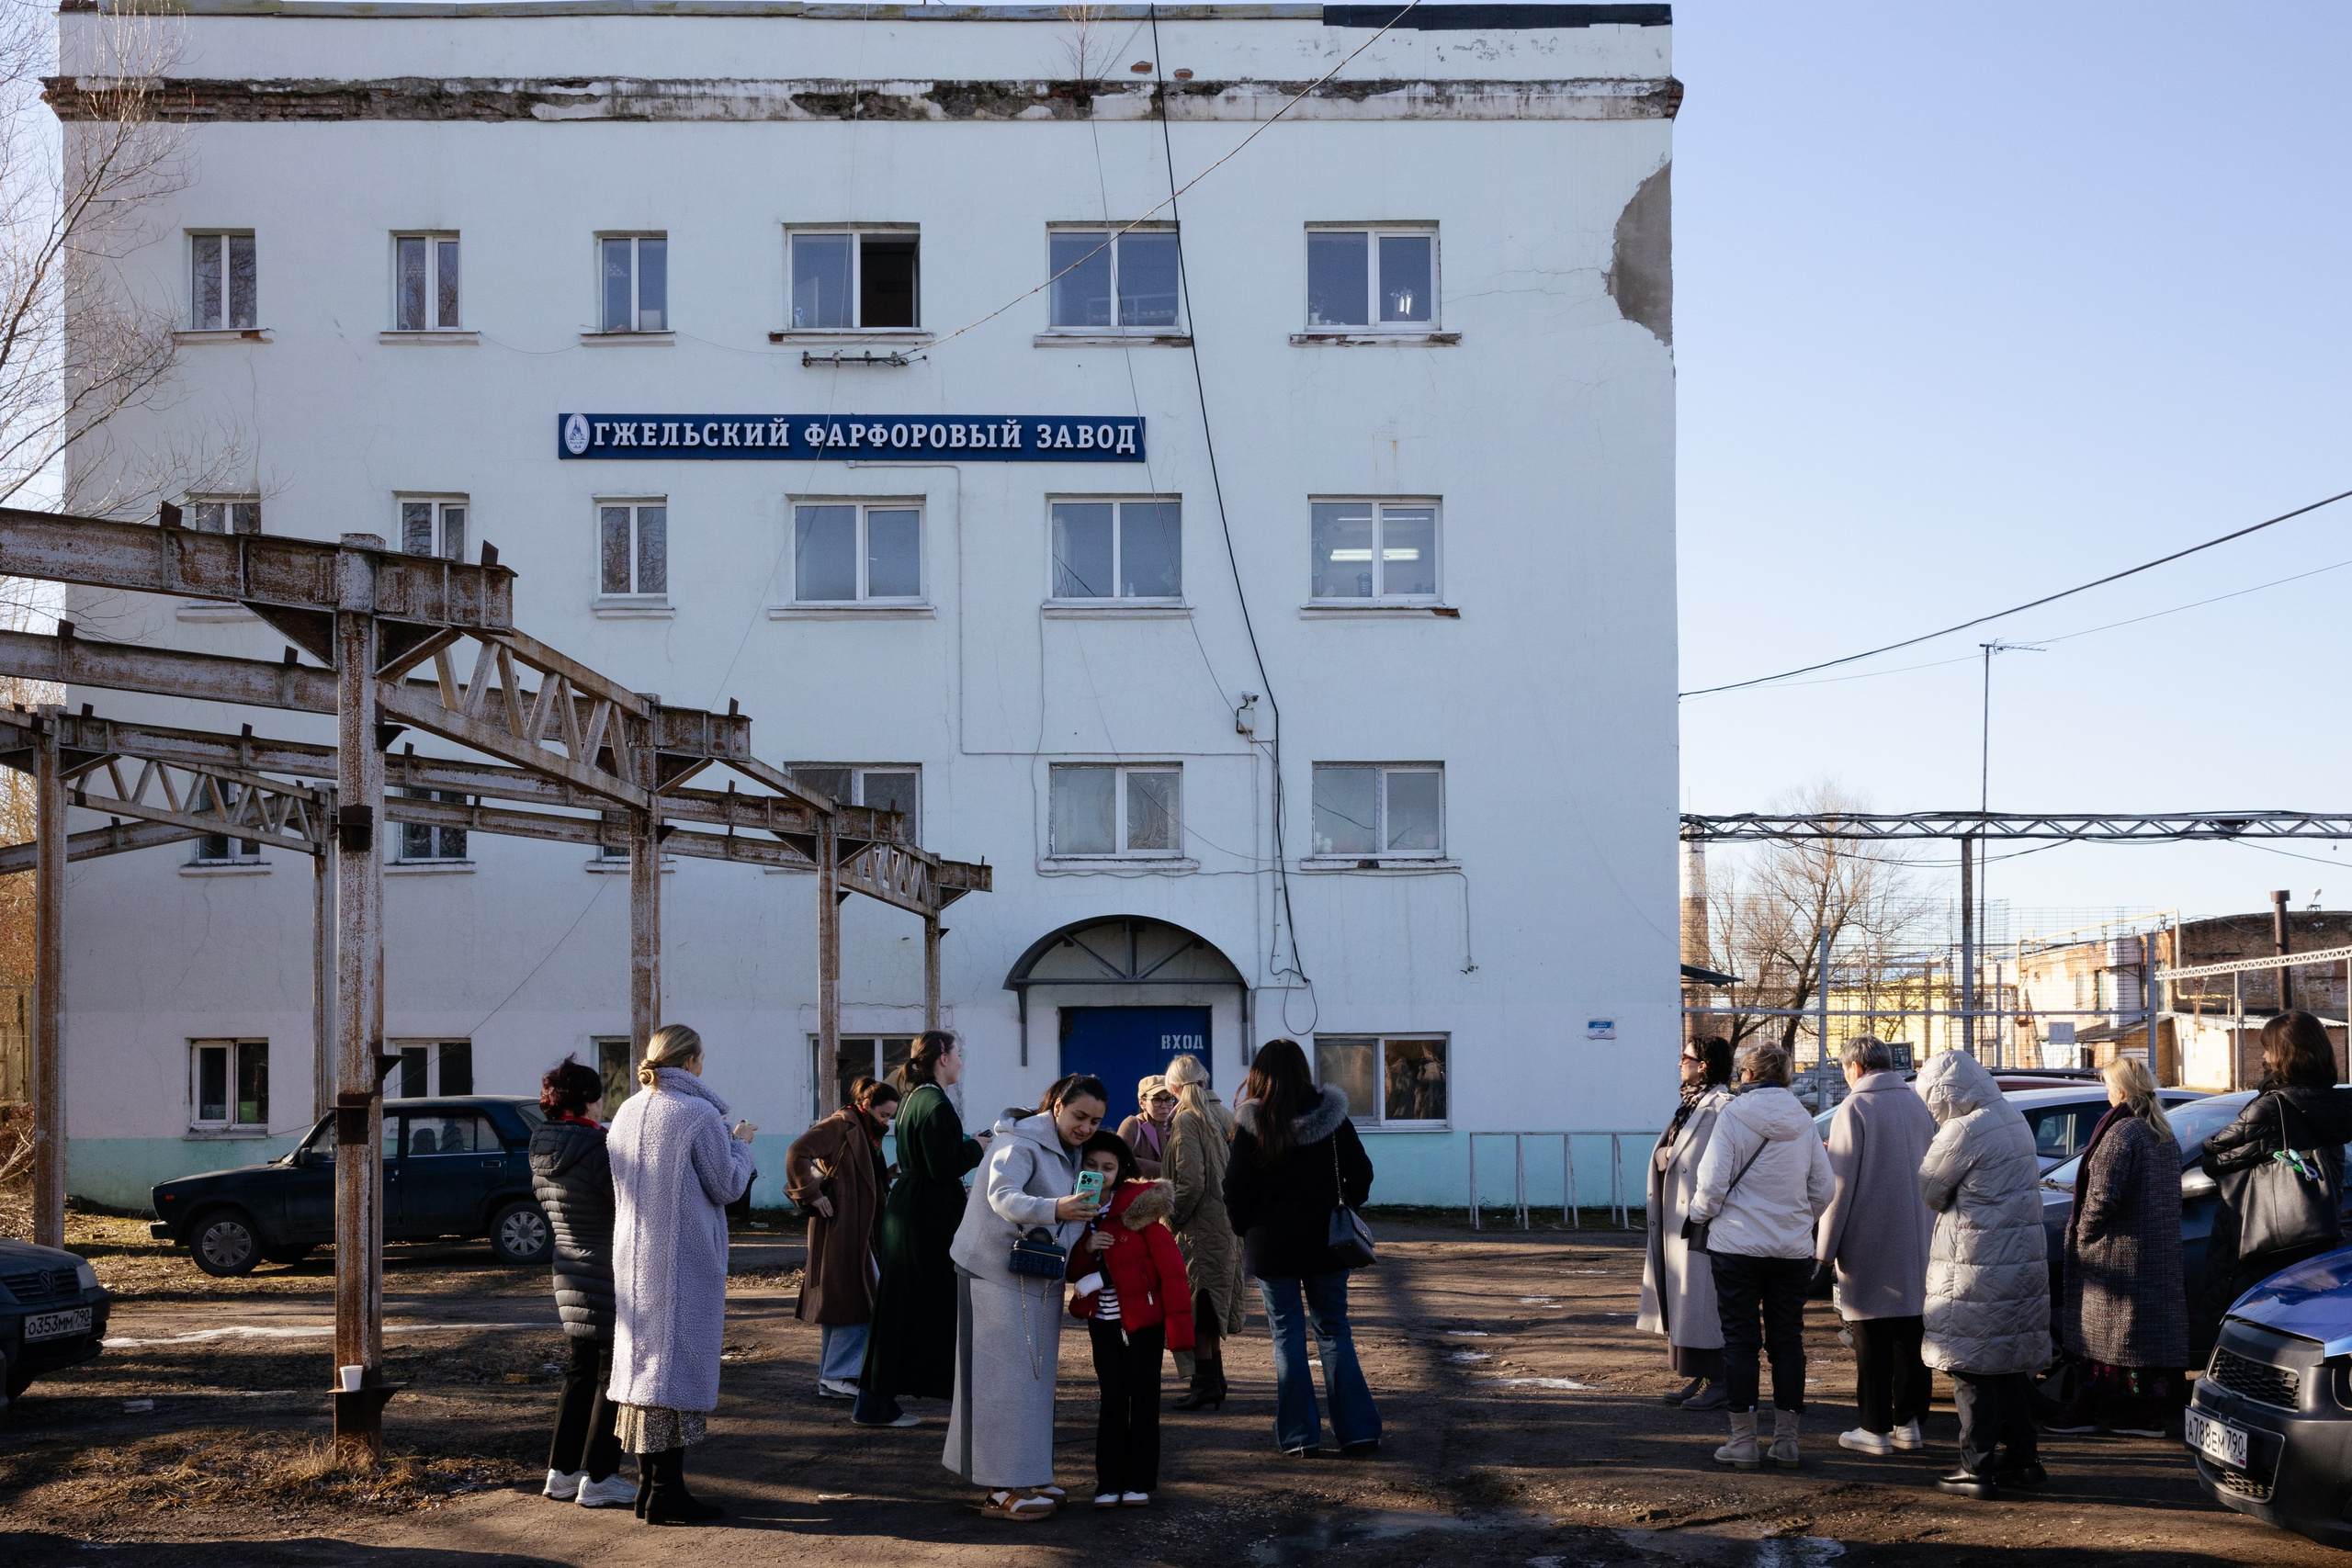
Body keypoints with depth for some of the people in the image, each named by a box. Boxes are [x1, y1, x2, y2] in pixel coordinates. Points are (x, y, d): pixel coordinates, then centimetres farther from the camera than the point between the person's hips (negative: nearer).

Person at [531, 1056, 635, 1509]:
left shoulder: (542, 1151, 5)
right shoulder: (596, 1149, -21)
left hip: (571, 1275, 8)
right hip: (609, 1276, -8)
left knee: (581, 1370, 18)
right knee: (613, 1373, 2)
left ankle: (561, 1471, 20)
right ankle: (597, 1478, 5)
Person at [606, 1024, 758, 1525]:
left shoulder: (627, 1112, 7)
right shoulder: (699, 1114, -14)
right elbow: (728, 1187, -9)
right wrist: (740, 1142, 9)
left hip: (634, 1258, 7)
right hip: (686, 1262, -7)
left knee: (645, 1356, 12)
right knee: (679, 1365, -3)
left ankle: (649, 1483, 17)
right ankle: (666, 1492, -2)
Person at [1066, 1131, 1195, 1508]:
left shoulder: (1139, 1204, -14)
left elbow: (1170, 1264, -16)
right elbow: (1071, 1272, 7)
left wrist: (1177, 1322, -20)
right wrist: (1086, 1247, -15)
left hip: (1143, 1318, -4)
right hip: (1103, 1320, 4)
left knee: (1144, 1396, 4)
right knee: (1112, 1399, 6)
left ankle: (1139, 1483, 11)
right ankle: (1109, 1483, 11)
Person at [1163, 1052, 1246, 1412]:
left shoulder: (1186, 1120, -14)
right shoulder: (1223, 1115, 11)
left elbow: (1191, 1182, -21)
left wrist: (1173, 1219, -10)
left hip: (1200, 1227, -9)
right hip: (1227, 1225, 9)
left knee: (1196, 1310, -2)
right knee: (1214, 1306, 16)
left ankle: (1206, 1386, -1)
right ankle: (1215, 1384, 22)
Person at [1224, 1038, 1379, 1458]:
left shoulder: (1253, 1125, -10)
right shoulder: (1332, 1116, -3)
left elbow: (1235, 1188, -7)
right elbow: (1361, 1173, 3)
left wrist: (1245, 1231, 9)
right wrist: (1345, 1213, 18)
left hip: (1271, 1246, -2)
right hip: (1326, 1245, 2)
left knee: (1288, 1335, 6)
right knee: (1335, 1332, 11)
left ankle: (1300, 1435, 5)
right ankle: (1359, 1429, 8)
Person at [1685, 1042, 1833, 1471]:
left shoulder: (1733, 1115, -10)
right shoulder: (1803, 1121, 4)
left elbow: (1712, 1183, -12)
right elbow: (1823, 1189, 6)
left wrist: (1700, 1214, 7)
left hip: (1738, 1245, -4)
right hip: (1793, 1249, 4)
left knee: (1740, 1340, 3)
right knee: (1787, 1340, 10)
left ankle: (1743, 1442, 5)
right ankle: (1786, 1441, 14)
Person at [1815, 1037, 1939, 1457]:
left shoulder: (1854, 1110, -11)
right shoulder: (1920, 1106, 9)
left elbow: (1840, 1185, -12)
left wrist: (1826, 1250, -7)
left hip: (1869, 1246, -6)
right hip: (1915, 1246, 6)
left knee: (1872, 1340, -1)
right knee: (1910, 1335, 11)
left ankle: (1874, 1429, 2)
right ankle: (1908, 1422, 17)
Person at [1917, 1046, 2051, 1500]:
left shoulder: (1964, 1131, -16)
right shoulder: (2015, 1120, 12)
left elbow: (1929, 1189, -7)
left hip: (1977, 1269, -8)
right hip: (2024, 1261, 9)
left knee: (1973, 1369, -2)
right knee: (2012, 1365, 16)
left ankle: (1978, 1467, -1)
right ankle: (2021, 1458, 21)